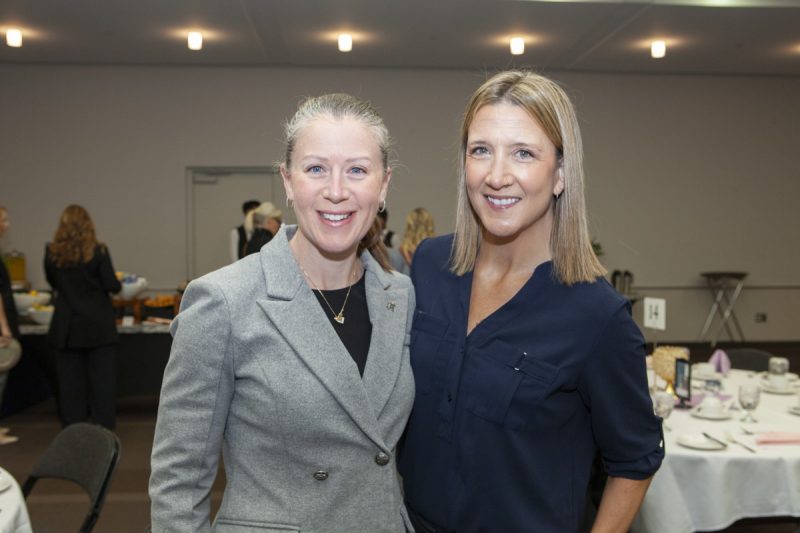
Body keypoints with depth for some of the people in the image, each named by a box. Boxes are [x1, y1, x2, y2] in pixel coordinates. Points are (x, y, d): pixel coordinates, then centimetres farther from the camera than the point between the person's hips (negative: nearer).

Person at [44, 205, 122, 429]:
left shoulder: (52, 252, -1)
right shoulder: (98, 251, -11)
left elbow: (52, 282, 14)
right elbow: (111, 285, -10)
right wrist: (120, 284, 12)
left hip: (67, 327, 3)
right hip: (98, 326, -2)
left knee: (70, 379, 10)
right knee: (102, 378, 5)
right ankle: (102, 426, 7)